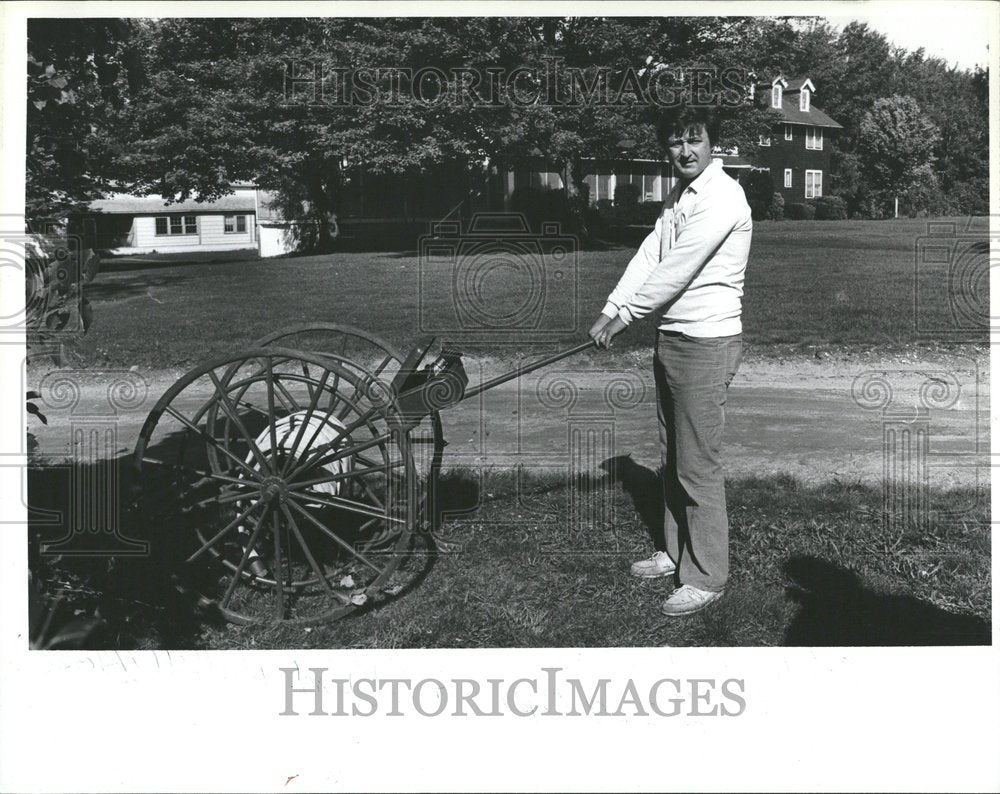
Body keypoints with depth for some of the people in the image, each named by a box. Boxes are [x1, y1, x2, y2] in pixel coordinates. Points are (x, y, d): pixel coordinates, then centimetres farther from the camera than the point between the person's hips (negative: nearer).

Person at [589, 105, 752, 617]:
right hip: (672, 339, 10)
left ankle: (706, 578, 8)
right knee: (672, 459, 17)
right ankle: (676, 553, 31)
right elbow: (649, 254, 7)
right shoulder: (678, 196, 15)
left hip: (706, 344, -9)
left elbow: (677, 269, -18)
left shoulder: (722, 196, -15)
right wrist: (612, 309, -4)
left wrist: (626, 315, -11)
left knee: (698, 467, -4)